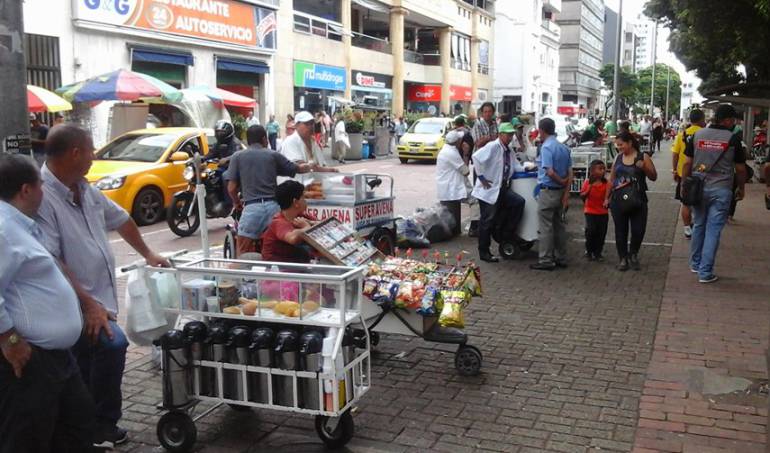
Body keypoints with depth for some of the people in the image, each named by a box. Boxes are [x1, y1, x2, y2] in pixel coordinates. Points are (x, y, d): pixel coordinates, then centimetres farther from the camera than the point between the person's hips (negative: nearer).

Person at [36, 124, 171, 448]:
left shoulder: (84, 190, 9)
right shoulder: (43, 197, -19)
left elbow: (120, 218, 24)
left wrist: (148, 255, 33)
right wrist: (88, 303, -27)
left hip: (96, 299, 9)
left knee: (91, 367, 16)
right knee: (113, 344, -25)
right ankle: (102, 428, -5)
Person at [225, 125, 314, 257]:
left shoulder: (237, 156, 8)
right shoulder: (273, 155, 12)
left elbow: (231, 188, 4)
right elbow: (298, 169, 22)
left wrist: (237, 202, 25)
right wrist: (312, 166, 44)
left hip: (252, 208, -2)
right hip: (273, 206, 2)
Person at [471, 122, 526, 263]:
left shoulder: (509, 151, 14)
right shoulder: (493, 146, -12)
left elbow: (516, 167, 14)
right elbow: (476, 157, -23)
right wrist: (481, 177, -19)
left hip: (502, 189, 8)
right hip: (489, 190, -8)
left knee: (519, 201, -10)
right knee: (487, 221, -1)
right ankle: (484, 252, 11)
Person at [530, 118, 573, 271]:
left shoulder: (546, 147, -16)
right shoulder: (564, 147, 8)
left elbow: (549, 171, -25)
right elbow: (570, 173, 5)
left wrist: (561, 181, -8)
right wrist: (566, 194, 2)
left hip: (548, 191, -8)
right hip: (561, 191, 8)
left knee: (546, 227, -1)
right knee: (559, 225, 15)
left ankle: (546, 260, 3)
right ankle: (561, 258, 22)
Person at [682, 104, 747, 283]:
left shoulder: (697, 135, 2)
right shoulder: (732, 139, -6)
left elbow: (687, 163, 2)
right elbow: (740, 169, 0)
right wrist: (741, 188, 15)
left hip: (699, 188, 4)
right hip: (721, 190, -3)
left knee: (698, 226, 18)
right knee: (713, 230, 0)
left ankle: (695, 263, 29)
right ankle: (705, 272, 2)